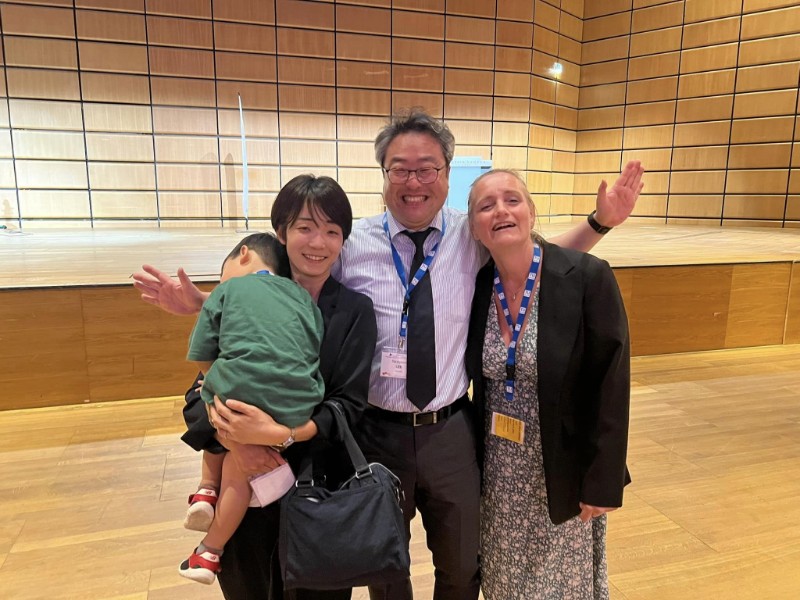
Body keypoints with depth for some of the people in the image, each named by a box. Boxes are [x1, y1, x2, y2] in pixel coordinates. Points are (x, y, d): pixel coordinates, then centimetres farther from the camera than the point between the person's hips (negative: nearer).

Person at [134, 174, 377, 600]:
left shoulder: (355, 311, -7)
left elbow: (349, 405, -12)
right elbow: (201, 393, -5)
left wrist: (280, 434, -27)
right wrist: (233, 438, -25)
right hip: (247, 481, 1)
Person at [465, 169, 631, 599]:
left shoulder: (589, 277, -17)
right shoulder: (477, 285, -5)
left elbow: (611, 386, -15)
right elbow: (470, 374, 5)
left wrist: (602, 481, -13)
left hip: (563, 467, -3)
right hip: (498, 469, 4)